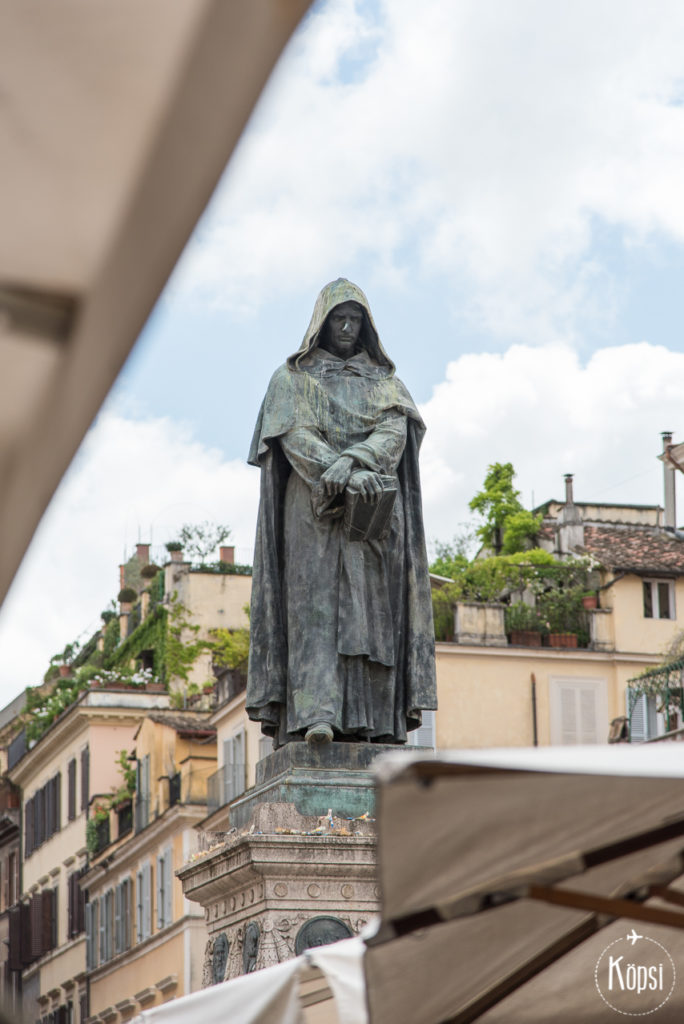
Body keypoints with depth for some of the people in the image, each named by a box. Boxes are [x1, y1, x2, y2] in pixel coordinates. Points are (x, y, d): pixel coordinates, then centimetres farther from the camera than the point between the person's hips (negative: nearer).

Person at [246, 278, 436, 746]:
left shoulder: (384, 380, 19)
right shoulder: (292, 379, 13)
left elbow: (395, 431, 1)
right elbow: (295, 436, -3)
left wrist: (351, 461, -20)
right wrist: (349, 477, -20)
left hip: (374, 514, 2)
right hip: (314, 512, -2)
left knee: (372, 609, -6)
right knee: (316, 603, -15)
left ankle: (374, 722, -11)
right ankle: (316, 715, -26)